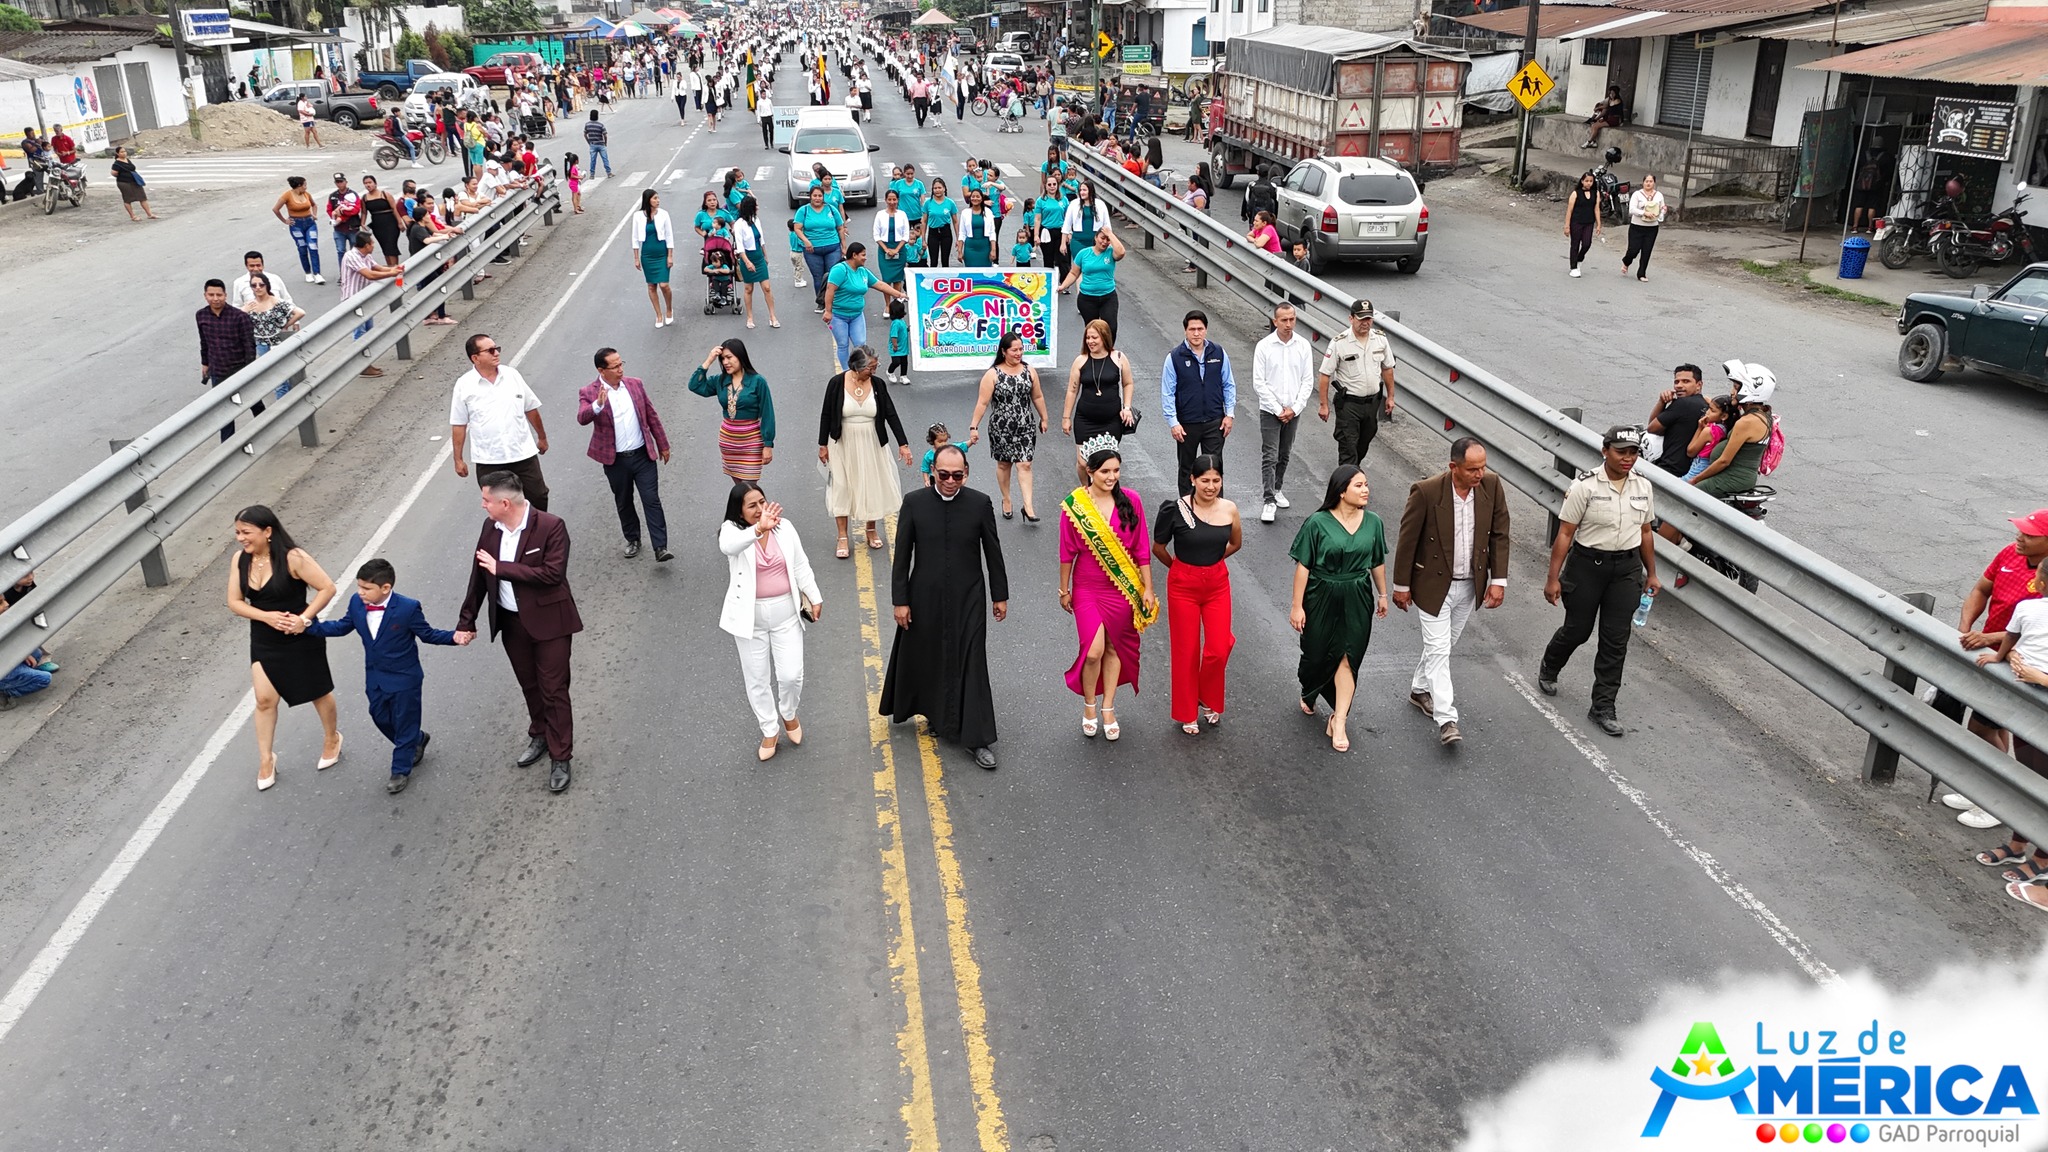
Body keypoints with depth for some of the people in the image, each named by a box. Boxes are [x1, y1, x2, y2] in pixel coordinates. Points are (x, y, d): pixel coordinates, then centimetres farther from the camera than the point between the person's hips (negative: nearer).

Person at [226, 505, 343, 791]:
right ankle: (266, 759, 19)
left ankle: (332, 738, 39)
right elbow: (234, 602, -2)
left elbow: (327, 588, -19)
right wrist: (266, 616, -18)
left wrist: (304, 619, -27)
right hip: (263, 641, 4)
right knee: (264, 699, 4)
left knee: (317, 692, 15)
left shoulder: (293, 558, -23)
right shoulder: (241, 559, -7)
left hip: (300, 639, -4)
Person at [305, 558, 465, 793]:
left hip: (404, 678, -6)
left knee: (404, 723, 8)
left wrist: (453, 637, -28)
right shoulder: (357, 603, -9)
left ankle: (401, 771, 25)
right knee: (380, 717, 19)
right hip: (375, 678, 6)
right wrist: (309, 626, -1)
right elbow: (341, 627, 7)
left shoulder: (408, 608, -24)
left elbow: (427, 634, -13)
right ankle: (417, 740, 46)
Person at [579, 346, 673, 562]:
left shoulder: (635, 384, 2)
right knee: (624, 503, 14)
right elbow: (582, 418, -26)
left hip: (642, 455, 1)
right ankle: (633, 540, 32)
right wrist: (598, 404, -45)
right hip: (615, 460, -1)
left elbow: (651, 415, 9)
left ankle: (660, 547, -3)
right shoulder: (588, 393, -8)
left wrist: (663, 444, 12)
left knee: (652, 500, -4)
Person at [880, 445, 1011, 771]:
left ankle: (978, 739, 7)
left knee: (971, 666, 0)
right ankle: (936, 714, 40)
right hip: (925, 600, 1)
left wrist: (1000, 595, 7)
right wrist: (900, 600, -3)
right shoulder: (914, 503, -7)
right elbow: (902, 556, -2)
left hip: (967, 601, -1)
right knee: (925, 660, 15)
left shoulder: (980, 504, -7)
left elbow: (993, 553, 3)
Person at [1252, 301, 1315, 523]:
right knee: (1269, 457, -7)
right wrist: (1278, 409, -11)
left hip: (1293, 411, 3)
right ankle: (1269, 501, -6)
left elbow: (1308, 381, 2)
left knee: (1285, 455, 15)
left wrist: (1294, 409, -8)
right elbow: (1259, 383, -9)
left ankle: (1277, 489, 33)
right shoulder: (1264, 346, -9)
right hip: (1270, 411, -3)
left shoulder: (1304, 346, -1)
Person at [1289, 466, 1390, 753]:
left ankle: (1338, 720, 5)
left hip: (1357, 600, 2)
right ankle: (1309, 695, 45)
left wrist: (1382, 595, 18)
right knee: (1317, 653, 13)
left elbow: (1378, 563, 11)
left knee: (1347, 658, -1)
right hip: (1321, 598, -2)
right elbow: (1303, 566, -11)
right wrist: (1297, 606, -11)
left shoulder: (1373, 522, -2)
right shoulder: (1318, 523, -14)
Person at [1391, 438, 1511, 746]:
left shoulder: (1492, 485, -11)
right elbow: (1407, 540, -12)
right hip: (1434, 585, -5)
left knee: (1445, 645, 20)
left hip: (1470, 586, 5)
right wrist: (1402, 585, -6)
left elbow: (1499, 534, 0)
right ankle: (1446, 719, -1)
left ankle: (1420, 689, 41)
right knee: (1438, 650, -5)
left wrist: (1498, 579, -4)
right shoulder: (1426, 491, -23)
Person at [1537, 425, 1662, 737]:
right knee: (1577, 629, 10)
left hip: (1627, 568, 4)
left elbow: (1645, 533, 12)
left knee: (1616, 639, 4)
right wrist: (1553, 578, -15)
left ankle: (1603, 707, 14)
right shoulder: (1585, 487, -14)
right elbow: (1565, 534, -13)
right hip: (1587, 565, -4)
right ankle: (1548, 671, 42)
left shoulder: (1643, 487, 2)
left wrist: (1651, 574, 15)